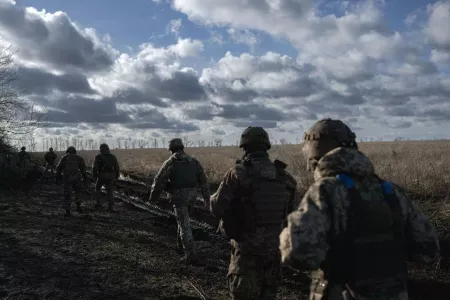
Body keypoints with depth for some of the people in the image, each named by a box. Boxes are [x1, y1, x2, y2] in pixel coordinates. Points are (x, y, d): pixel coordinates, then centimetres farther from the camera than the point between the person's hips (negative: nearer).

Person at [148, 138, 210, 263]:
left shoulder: (170, 163, -8)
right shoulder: (193, 161, 6)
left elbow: (159, 181, -9)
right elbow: (203, 180, 4)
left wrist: (153, 197, 6)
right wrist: (207, 198, 8)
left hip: (179, 197, -5)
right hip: (191, 196, 5)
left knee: (184, 225, -3)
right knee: (183, 220, 25)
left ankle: (191, 255, -4)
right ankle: (180, 246, 37)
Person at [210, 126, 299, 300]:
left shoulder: (238, 173, -15)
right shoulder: (285, 176, -2)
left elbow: (216, 209, -11)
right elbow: (294, 208, 10)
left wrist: (213, 197, 10)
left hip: (247, 248, -4)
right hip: (274, 247, 4)